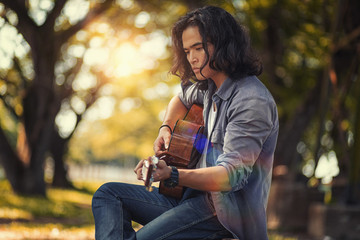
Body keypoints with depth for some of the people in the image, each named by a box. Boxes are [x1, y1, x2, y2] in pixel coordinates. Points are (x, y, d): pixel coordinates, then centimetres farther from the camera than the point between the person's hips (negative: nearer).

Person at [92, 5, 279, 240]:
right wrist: (166, 128, 15)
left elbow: (231, 175, -27)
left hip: (226, 210, -10)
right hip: (194, 195, 10)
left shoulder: (252, 101, -19)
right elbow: (182, 99, 36)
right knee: (108, 194, 2)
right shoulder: (208, 85, 10)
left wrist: (172, 175, -39)